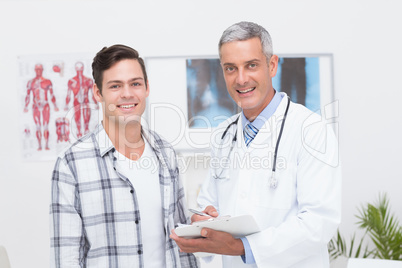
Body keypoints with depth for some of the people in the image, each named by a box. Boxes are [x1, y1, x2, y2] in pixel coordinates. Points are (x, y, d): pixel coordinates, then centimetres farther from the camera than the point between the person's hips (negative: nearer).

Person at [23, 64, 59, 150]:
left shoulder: (47, 81, 5)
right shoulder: (31, 82, 7)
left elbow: (52, 95, 7)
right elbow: (28, 96, 8)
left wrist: (55, 106, 1)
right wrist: (26, 106, -1)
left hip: (45, 106, -1)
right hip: (36, 107, 1)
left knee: (46, 126, -5)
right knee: (38, 127, 0)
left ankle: (46, 145, -2)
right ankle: (39, 145, 4)